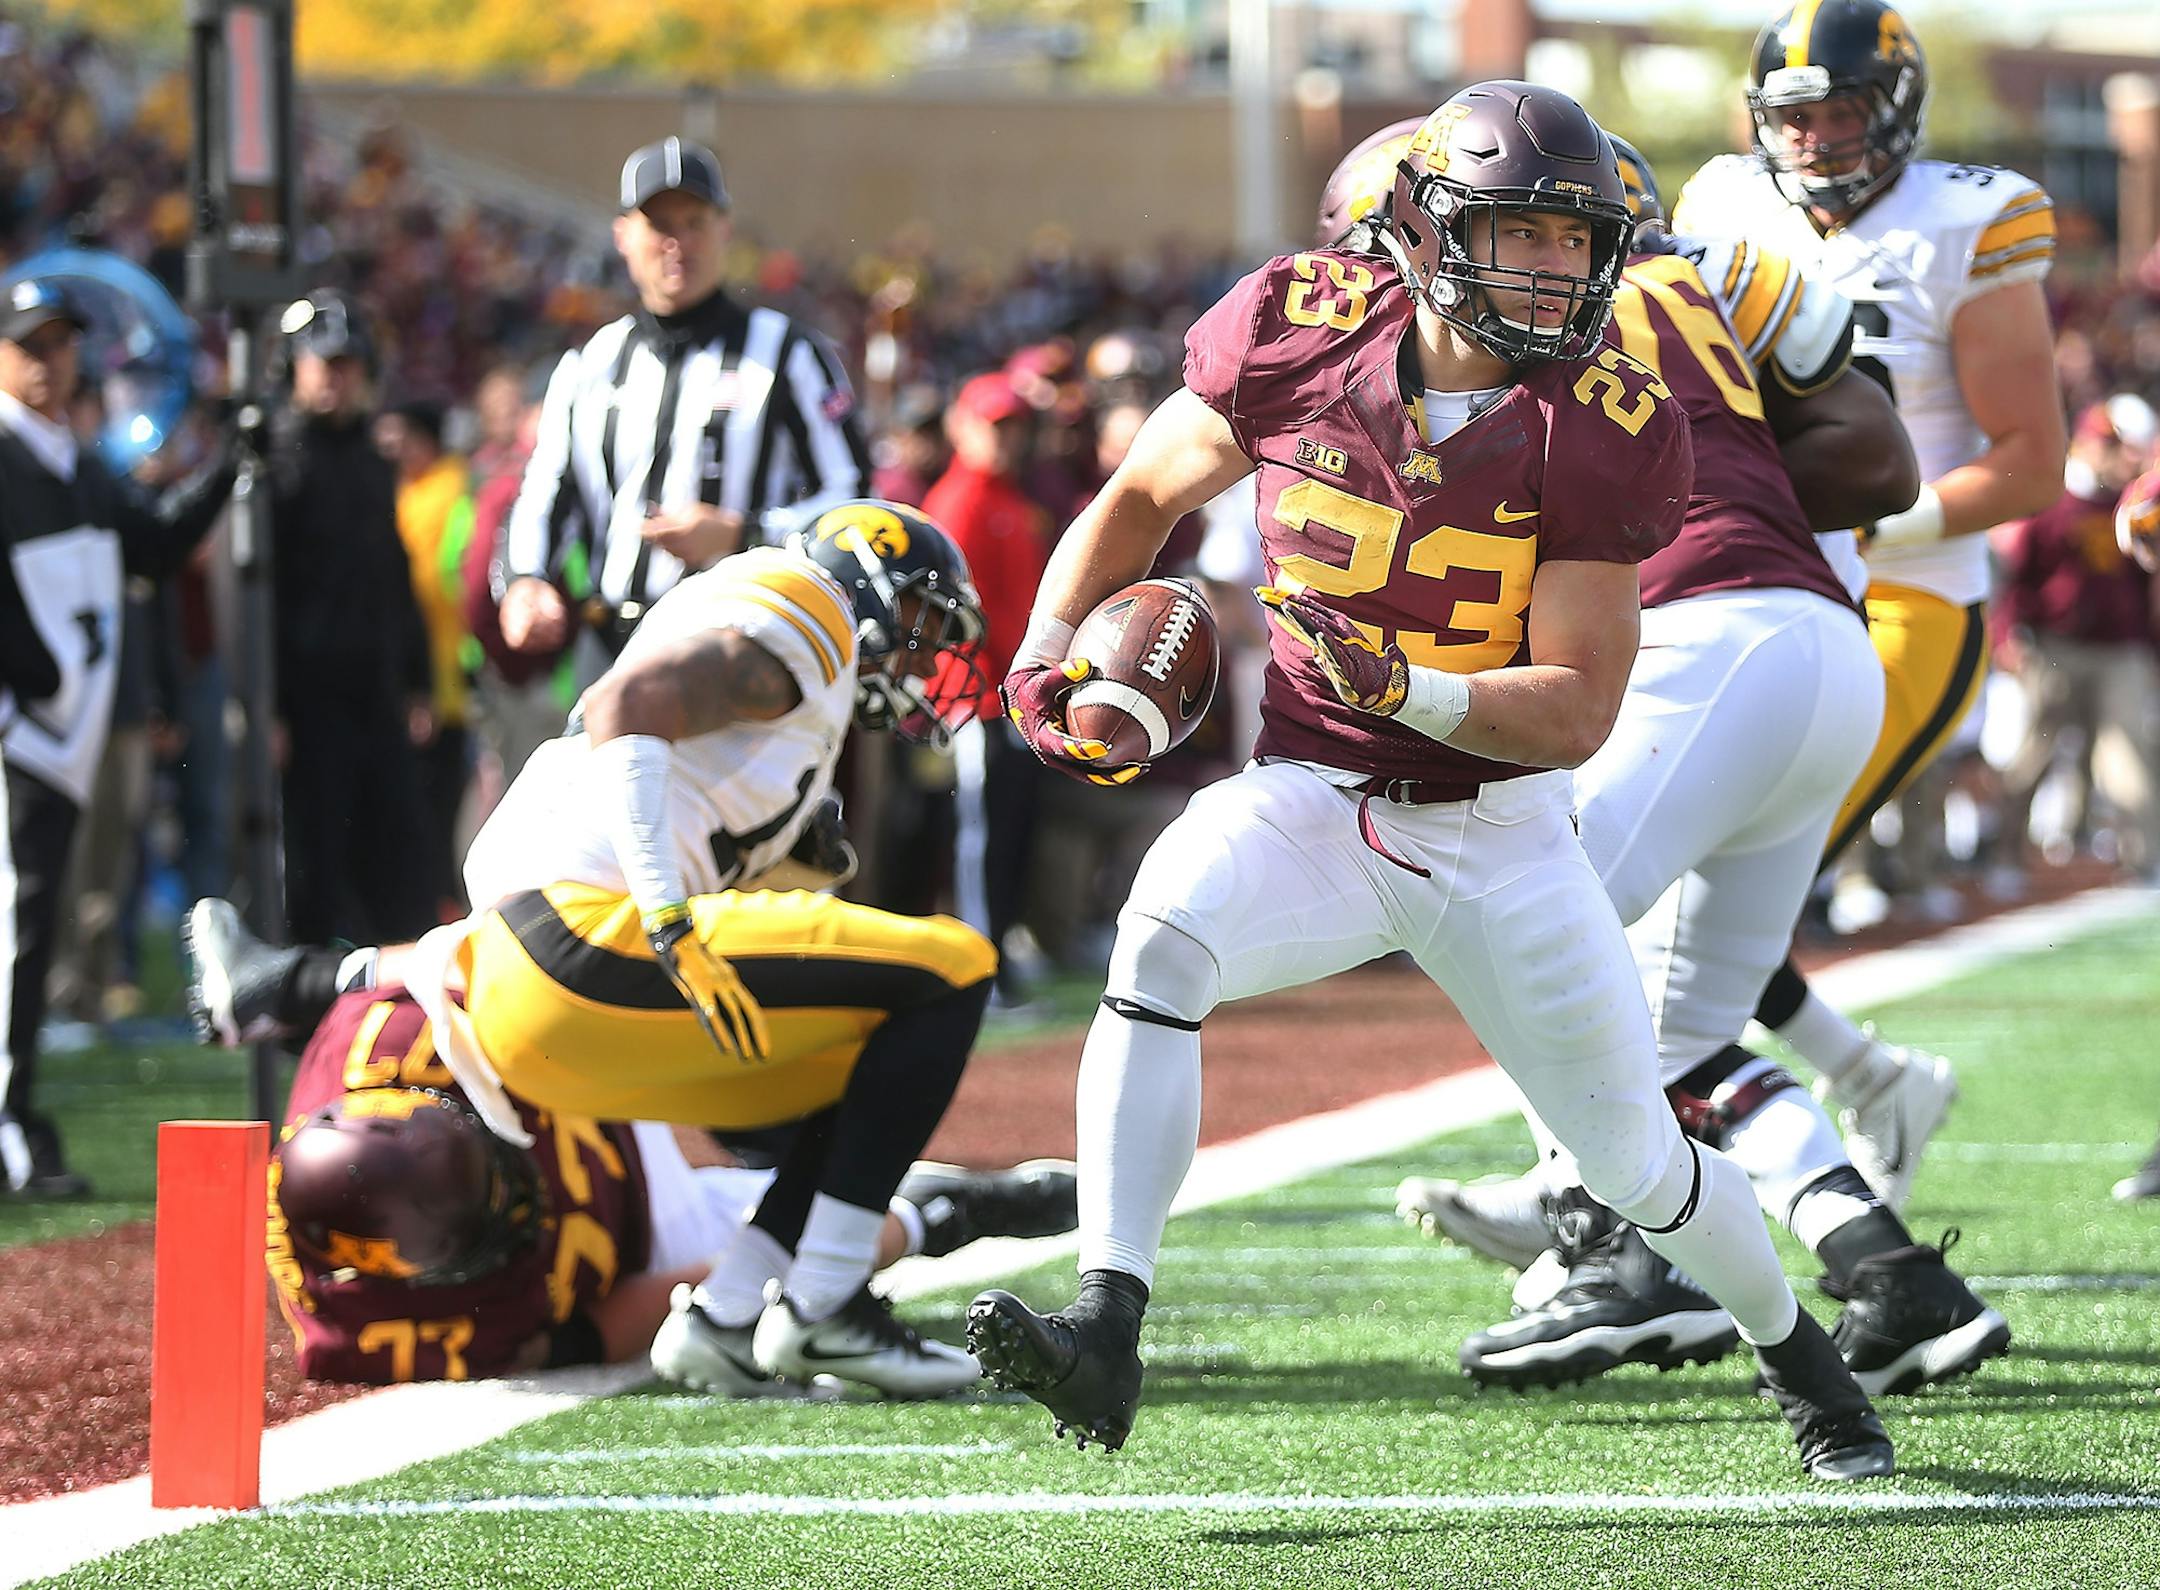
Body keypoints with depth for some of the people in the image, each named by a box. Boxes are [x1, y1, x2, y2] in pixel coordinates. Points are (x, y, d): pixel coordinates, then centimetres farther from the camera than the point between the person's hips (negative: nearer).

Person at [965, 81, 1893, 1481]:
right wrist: (1051, 654, -8)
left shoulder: (1604, 429, -15)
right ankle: (1105, 1335, -36)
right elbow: (1144, 497, 7)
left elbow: (1577, 712, -15)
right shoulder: (1300, 338, -11)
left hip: (1496, 828, -1)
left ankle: (1799, 1358, 36)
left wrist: (1406, 688, -32)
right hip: (1310, 798, 1)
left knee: (1636, 1160, 5)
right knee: (1162, 942, -31)